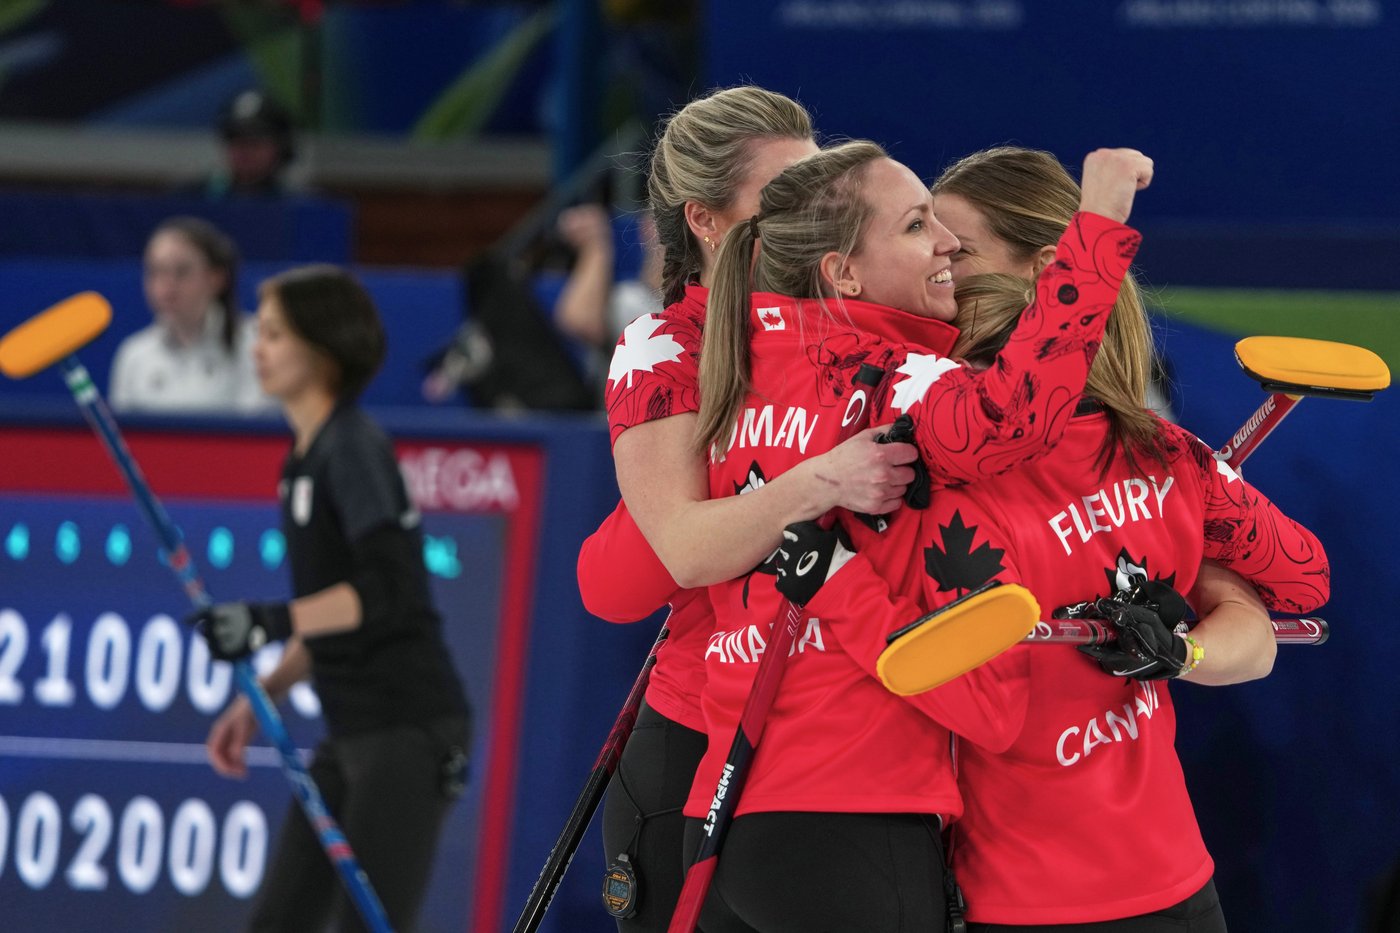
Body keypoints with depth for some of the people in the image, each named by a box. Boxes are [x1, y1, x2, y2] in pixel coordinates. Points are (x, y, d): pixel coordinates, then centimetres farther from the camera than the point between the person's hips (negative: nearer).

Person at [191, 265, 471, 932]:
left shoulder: (355, 449, -14)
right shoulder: (305, 457, 15)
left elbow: (385, 590, -25)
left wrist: (272, 621, -31)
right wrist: (259, 700, 18)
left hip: (409, 728, -10)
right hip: (351, 733, 10)